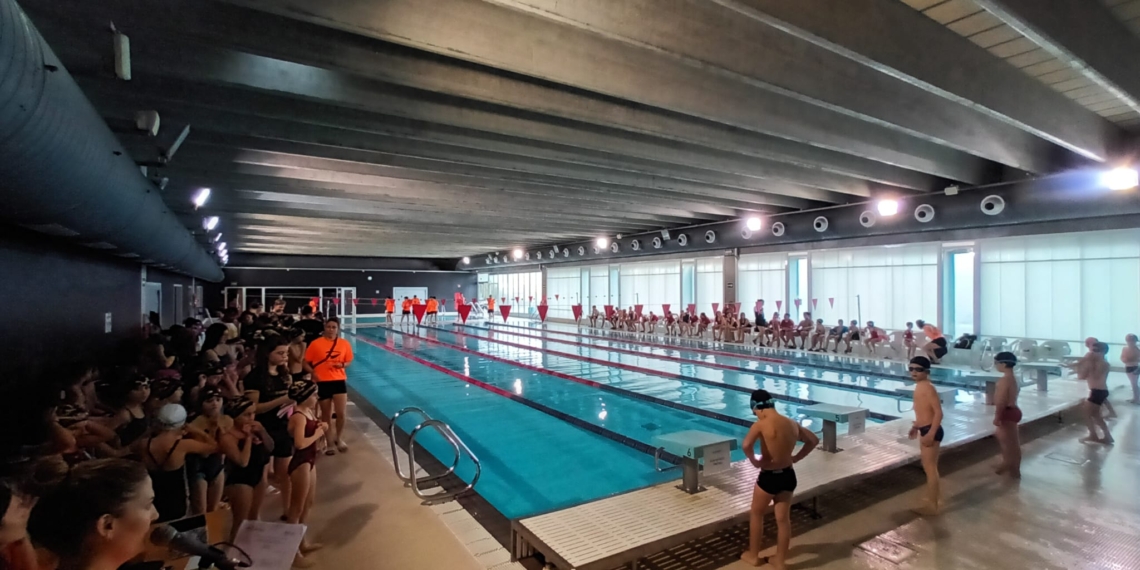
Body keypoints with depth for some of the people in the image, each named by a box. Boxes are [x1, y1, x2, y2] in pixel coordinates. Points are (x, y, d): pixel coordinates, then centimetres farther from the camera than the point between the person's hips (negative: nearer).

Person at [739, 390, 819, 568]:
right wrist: (795, 458, 12)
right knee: (783, 519, 17)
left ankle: (753, 555, 30)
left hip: (769, 477, -5)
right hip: (788, 476, 6)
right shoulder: (792, 423, 0)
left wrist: (754, 461, -17)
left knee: (756, 515, 17)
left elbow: (746, 445, -35)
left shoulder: (761, 424, -20)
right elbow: (814, 440, 13)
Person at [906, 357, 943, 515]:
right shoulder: (919, 386, 10)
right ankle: (934, 496, 36)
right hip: (924, 430, 10)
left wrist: (931, 434, -25)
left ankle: (932, 505, 11)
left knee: (930, 468, 0)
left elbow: (939, 412, -23)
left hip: (931, 431, -10)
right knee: (928, 467, 21)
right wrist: (915, 427, 23)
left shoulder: (928, 388, -19)